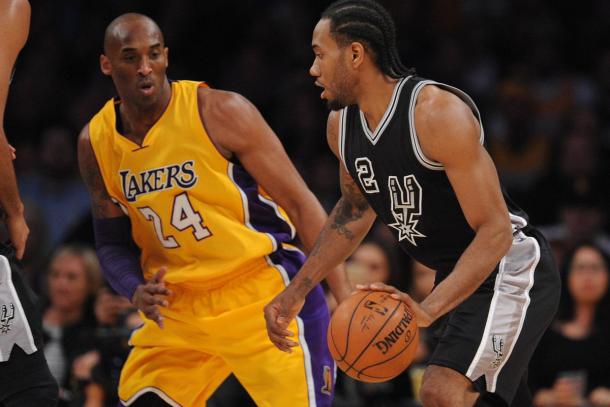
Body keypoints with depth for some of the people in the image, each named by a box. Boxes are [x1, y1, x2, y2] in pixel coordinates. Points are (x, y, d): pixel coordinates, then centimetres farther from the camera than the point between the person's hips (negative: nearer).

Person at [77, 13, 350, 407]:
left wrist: (345, 297, -18)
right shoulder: (95, 142, 1)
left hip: (262, 298, -5)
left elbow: (301, 204, -13)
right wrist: (137, 291, -11)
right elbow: (112, 243, 12)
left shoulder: (220, 112, -15)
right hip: (178, 306, 5)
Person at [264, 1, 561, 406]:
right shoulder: (342, 124, -2)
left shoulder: (438, 112, -27)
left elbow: (496, 231, -30)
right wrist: (297, 291, 11)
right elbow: (356, 209, 19)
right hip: (458, 277, 9)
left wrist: (429, 309, -41)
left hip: (510, 269, -9)